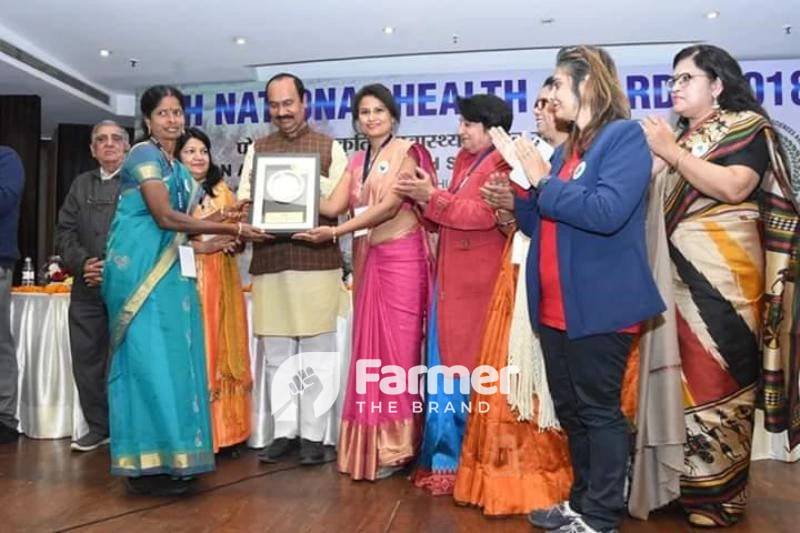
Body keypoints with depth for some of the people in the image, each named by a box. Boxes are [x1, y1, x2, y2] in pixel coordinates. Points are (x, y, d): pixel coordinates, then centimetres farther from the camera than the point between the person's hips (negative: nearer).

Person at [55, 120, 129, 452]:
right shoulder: (81, 184, 19)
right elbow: (64, 232, 12)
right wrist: (82, 263, -6)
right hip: (87, 288, 5)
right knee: (86, 359, 6)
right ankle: (99, 427, 18)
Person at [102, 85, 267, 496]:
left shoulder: (175, 166, 20)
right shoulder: (144, 154, -7)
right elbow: (165, 217, -16)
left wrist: (219, 242, 10)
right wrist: (233, 229, -14)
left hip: (168, 269, 9)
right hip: (141, 267, -9)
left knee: (168, 358, 7)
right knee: (150, 358, -9)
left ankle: (164, 457, 13)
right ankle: (147, 463, -3)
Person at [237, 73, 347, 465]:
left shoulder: (329, 147, 9)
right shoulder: (257, 149, 17)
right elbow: (243, 200, 10)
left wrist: (310, 179, -14)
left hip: (317, 260, -3)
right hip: (269, 261, 3)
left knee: (317, 352, 1)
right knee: (276, 354, 7)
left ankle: (313, 434, 10)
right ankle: (284, 431, 18)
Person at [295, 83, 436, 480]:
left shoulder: (406, 151, -2)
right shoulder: (357, 162, 18)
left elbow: (391, 206, -13)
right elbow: (333, 205, 7)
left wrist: (336, 233, -16)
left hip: (401, 257, -6)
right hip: (368, 258, 6)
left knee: (396, 345, -4)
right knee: (370, 346, 6)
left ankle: (396, 445, 5)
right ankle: (373, 443, 14)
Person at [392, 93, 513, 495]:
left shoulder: (504, 166, -9)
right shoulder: (464, 161, 18)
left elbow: (482, 214, -22)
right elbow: (451, 213, 14)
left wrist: (432, 197, -20)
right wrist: (424, 197, -3)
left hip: (478, 285, -9)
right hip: (451, 282, 9)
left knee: (470, 371, -2)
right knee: (447, 368, 12)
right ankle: (444, 457, 23)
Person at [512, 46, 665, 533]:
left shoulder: (626, 136, -6)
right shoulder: (566, 149, 16)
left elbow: (607, 212, -22)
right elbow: (540, 225, 19)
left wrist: (544, 182, -14)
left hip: (599, 306, -8)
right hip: (555, 307, 8)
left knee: (600, 411, 2)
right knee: (571, 411, 16)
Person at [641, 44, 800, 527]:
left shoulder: (748, 126, 2)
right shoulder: (678, 135, 20)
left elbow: (733, 187, -16)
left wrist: (670, 152, -14)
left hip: (721, 274, -5)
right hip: (677, 273, 6)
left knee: (716, 377, -3)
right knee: (684, 374, 6)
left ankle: (719, 493, 8)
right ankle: (684, 481, 17)